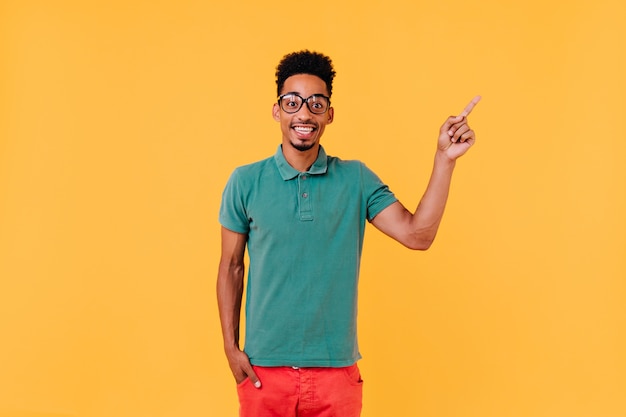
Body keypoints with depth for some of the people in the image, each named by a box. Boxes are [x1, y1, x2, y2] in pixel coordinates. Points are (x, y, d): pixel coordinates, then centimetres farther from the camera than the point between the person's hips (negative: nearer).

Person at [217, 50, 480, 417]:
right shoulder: (245, 182, -4)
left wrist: (445, 159, -16)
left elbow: (417, 234, -10)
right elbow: (231, 267, 3)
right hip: (264, 367, 0)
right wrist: (230, 348, 0)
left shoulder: (356, 179, -1)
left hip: (337, 368, 1)